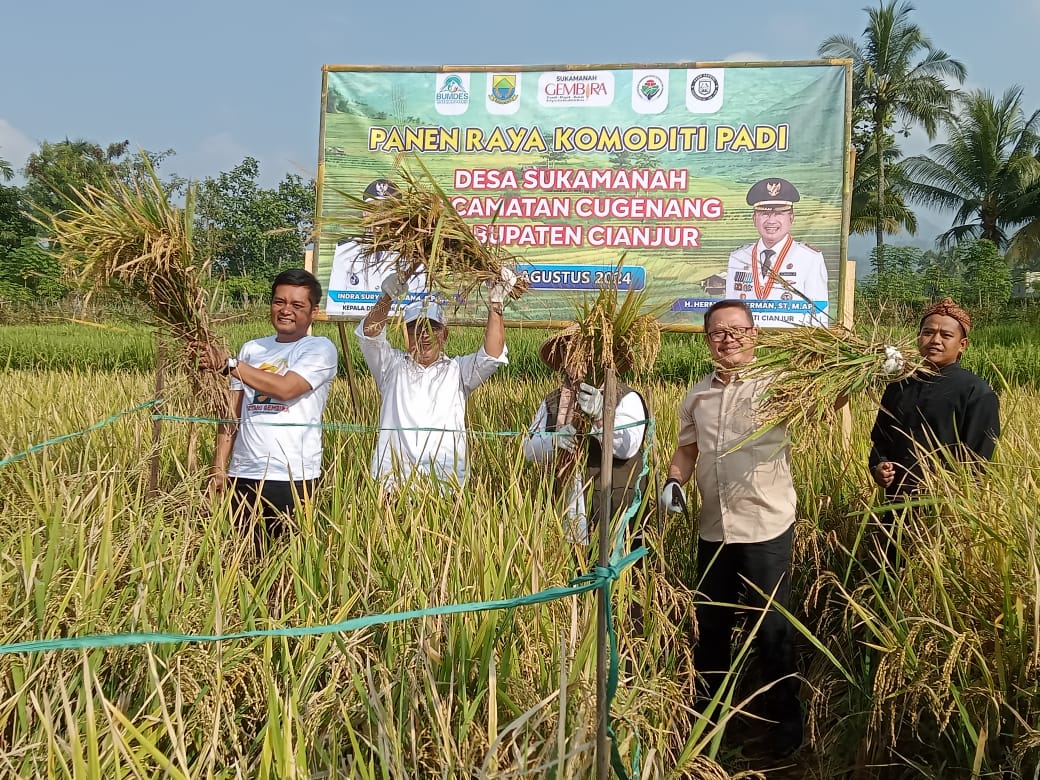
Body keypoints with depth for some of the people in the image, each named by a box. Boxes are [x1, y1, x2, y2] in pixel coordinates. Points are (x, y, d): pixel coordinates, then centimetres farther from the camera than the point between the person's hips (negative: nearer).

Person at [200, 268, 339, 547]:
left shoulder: (320, 348, -1)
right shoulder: (251, 349, 15)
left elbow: (286, 388, -18)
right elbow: (233, 413, 14)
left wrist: (229, 364, -14)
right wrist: (219, 467, 6)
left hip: (292, 477, -4)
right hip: (243, 474, 5)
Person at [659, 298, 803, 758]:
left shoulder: (777, 384, -8)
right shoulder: (697, 396, 8)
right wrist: (674, 481, 1)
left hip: (766, 528, -5)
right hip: (713, 529, 5)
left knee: (772, 627, 8)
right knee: (710, 623, 19)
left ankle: (785, 717, 28)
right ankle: (707, 709, 38)